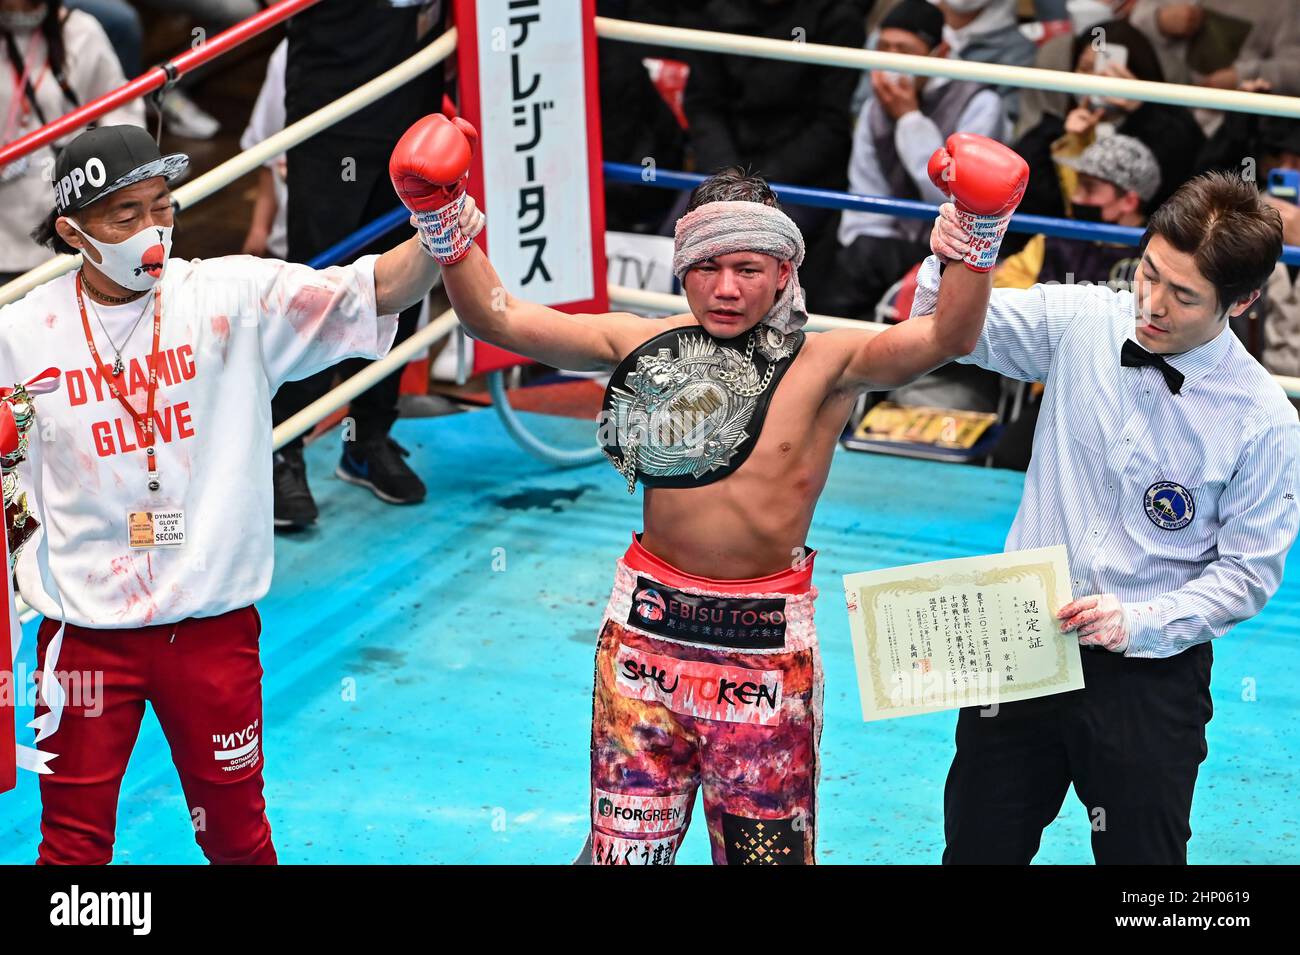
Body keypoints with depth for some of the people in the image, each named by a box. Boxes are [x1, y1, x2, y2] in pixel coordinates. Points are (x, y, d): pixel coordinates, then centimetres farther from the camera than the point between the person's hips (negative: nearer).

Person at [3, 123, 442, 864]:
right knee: (75, 843, 9)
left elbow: (376, 291, -18)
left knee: (237, 833, 15)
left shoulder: (235, 298, -7)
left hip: (214, 625, 0)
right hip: (85, 630, 0)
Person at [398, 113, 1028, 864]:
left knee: (766, 849, 9)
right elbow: (496, 317, -4)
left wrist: (978, 237, -38)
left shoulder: (824, 365, -7)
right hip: (649, 624, 2)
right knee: (624, 845, 10)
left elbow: (944, 338, -23)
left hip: (765, 638, -2)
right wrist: (447, 226, -18)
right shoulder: (645, 346, 0)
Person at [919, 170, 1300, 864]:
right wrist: (950, 265, -15)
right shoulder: (1082, 323, -5)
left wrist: (1140, 621, -20)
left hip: (1149, 681, -3)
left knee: (1140, 854, 7)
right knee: (978, 847, 13)